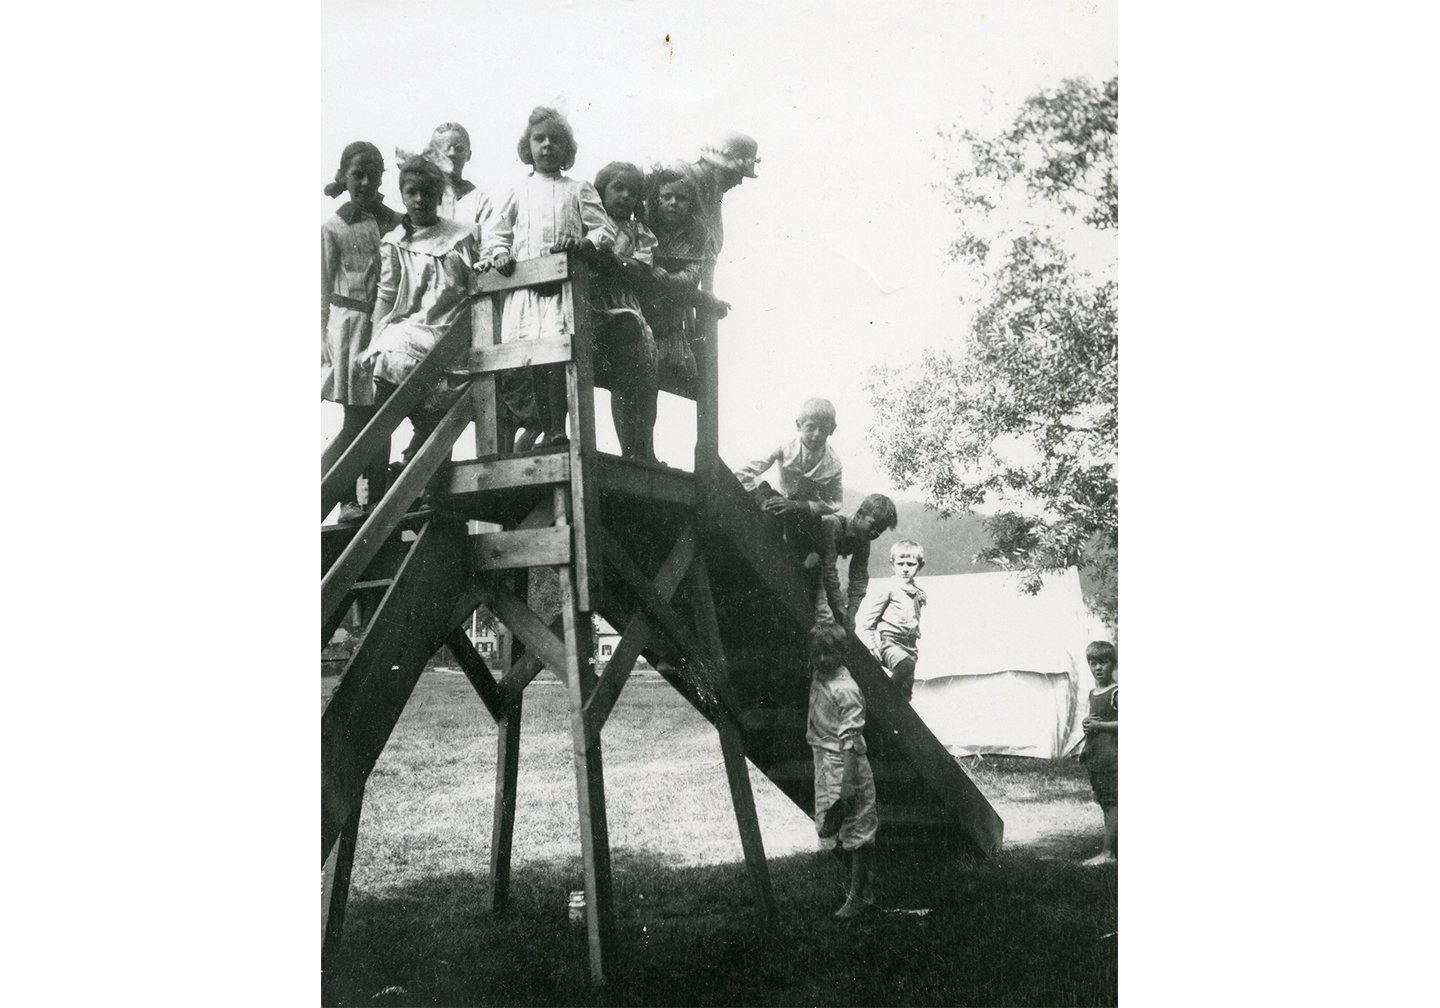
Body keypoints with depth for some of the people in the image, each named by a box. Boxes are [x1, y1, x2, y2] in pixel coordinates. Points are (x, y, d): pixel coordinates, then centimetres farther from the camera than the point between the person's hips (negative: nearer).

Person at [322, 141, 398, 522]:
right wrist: (323, 339, -3)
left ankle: (377, 497, 10)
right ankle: (348, 500, 0)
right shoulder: (333, 228, 2)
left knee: (381, 416, 4)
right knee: (356, 416, -5)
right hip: (349, 320, -3)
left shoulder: (394, 223, 9)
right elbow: (325, 289, 2)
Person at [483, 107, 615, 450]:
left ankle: (556, 430, -9)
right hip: (523, 287, 2)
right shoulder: (519, 192, 21)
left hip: (564, 283, -2)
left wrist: (585, 242, -11)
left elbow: (605, 229, 9)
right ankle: (538, 425, 2)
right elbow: (498, 231, 24)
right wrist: (499, 252, 3)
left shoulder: (579, 189, 15)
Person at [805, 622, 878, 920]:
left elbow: (851, 740, -22)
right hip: (824, 762, 9)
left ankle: (859, 895, 9)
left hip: (846, 766, -9)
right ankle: (863, 882, 31)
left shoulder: (845, 690, -21)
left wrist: (847, 785, -25)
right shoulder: (817, 676, 3)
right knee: (836, 829, 17)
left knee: (855, 833, 1)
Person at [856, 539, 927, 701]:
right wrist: (872, 647, -12)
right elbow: (865, 619, -7)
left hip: (908, 646, 7)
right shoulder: (887, 589, -6)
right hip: (888, 643, -7)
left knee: (905, 696, 6)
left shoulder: (919, 594, 14)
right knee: (905, 664, -35)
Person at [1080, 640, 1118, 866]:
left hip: (1111, 756, -9)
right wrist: (1086, 723, 5)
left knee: (1112, 803, -7)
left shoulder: (1116, 693, -10)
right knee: (1105, 803, 11)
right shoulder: (1093, 694, 16)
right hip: (1094, 755, 9)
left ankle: (1108, 853, -7)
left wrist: (1099, 725, -16)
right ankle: (1114, 847, 18)